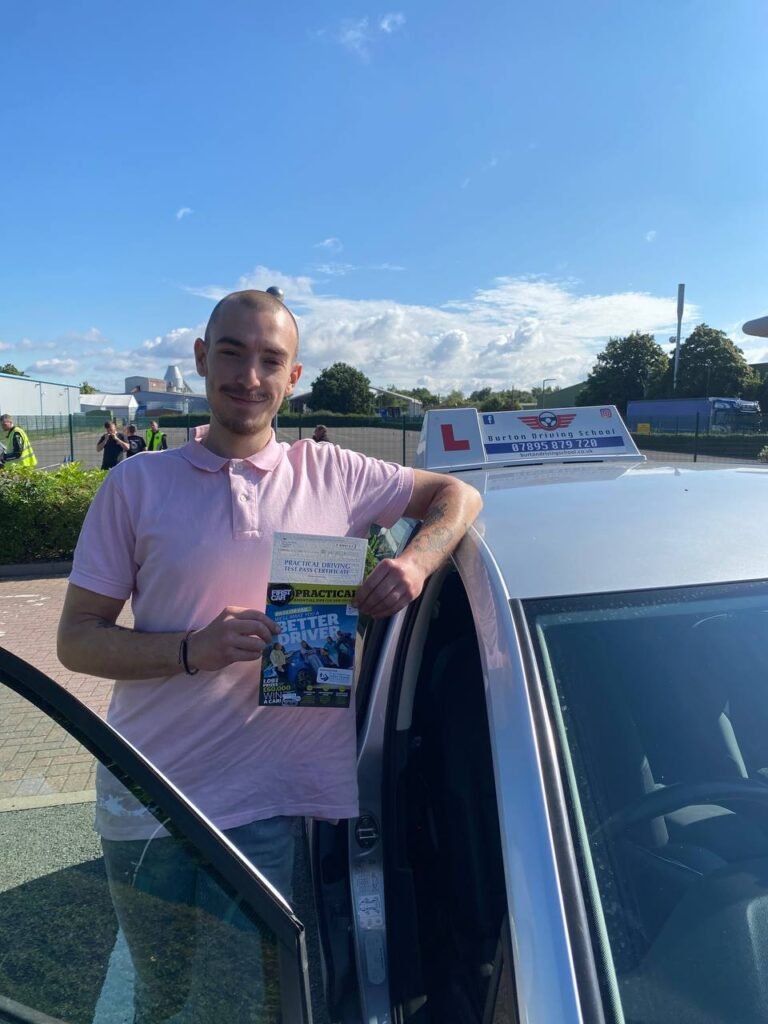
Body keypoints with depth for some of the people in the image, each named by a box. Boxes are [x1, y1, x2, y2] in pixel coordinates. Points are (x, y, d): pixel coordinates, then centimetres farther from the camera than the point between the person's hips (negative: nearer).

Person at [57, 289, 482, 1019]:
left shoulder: (333, 475, 1)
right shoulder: (137, 485, -1)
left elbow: (457, 495, 10)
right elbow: (76, 639, -1)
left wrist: (417, 560, -10)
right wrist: (193, 649, -18)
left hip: (266, 804, 0)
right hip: (146, 803, 1)